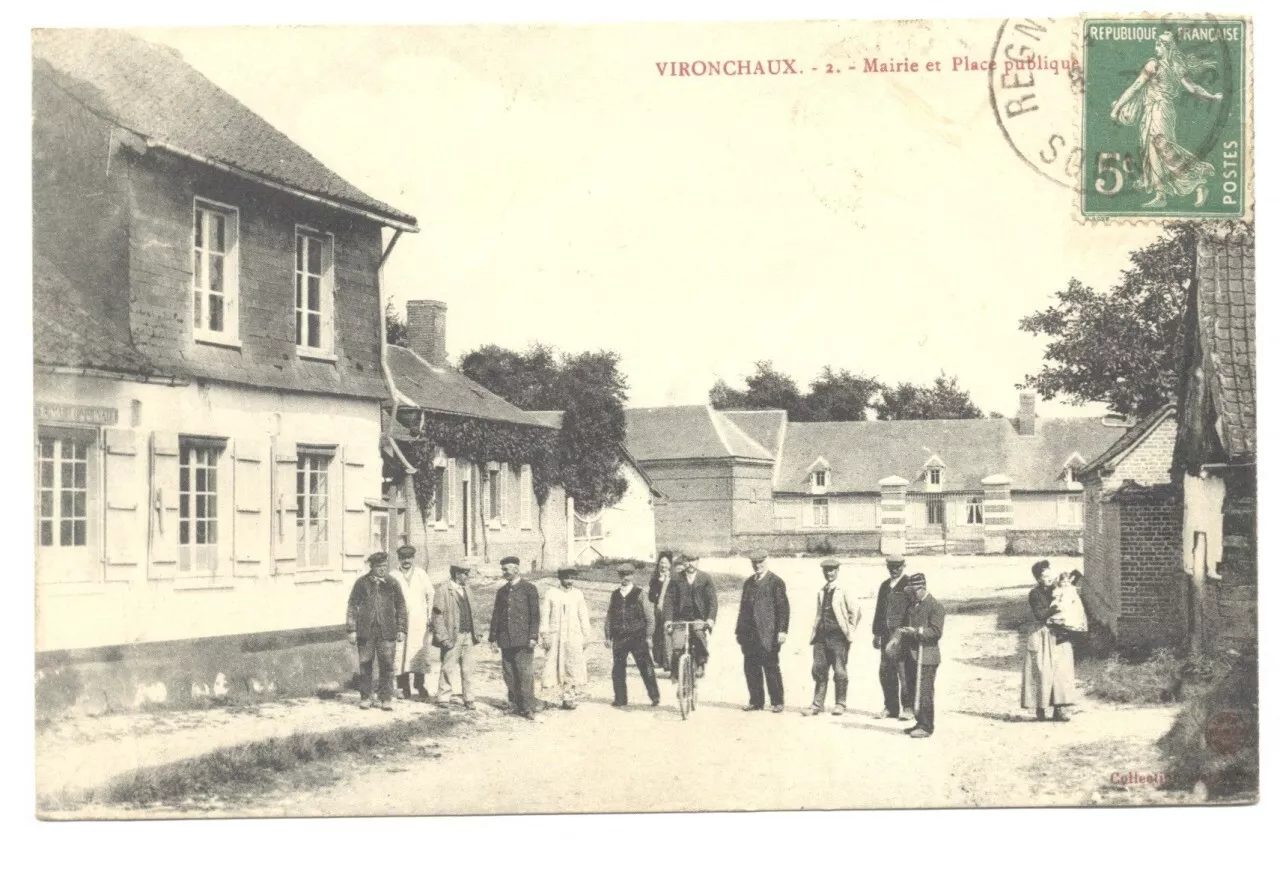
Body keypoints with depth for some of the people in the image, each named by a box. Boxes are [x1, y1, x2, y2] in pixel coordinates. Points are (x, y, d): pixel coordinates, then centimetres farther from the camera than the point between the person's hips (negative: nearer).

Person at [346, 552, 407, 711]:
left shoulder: (392, 583, 6)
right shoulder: (362, 583, 2)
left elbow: (400, 607, 10)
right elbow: (352, 606, 4)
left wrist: (401, 629, 5)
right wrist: (351, 629, -1)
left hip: (387, 632, 1)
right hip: (365, 631, -1)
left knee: (387, 666, -1)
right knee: (365, 666, 5)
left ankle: (385, 698, 9)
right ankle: (366, 698, 16)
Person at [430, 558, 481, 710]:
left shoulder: (467, 590, 14)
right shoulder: (443, 592, -8)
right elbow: (437, 616, -10)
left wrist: (475, 633, 12)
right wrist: (443, 637, -14)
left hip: (468, 636, 6)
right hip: (452, 637, -6)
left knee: (468, 669, 6)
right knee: (448, 668, 1)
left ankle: (468, 699, 13)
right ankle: (442, 697, 11)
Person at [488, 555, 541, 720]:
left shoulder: (529, 588, 0)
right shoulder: (502, 591, 15)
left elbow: (534, 614, -4)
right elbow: (496, 615, 16)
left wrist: (533, 637, -10)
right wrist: (493, 637, 10)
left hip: (523, 639, -5)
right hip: (506, 639, 5)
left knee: (525, 673, -7)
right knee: (509, 674, 4)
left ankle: (528, 707, -4)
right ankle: (515, 705, 11)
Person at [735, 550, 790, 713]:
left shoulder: (776, 582, -3)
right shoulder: (748, 583, 17)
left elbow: (783, 608, -7)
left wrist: (782, 631, -14)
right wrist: (739, 630, 15)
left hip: (768, 634, -6)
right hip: (749, 633, 6)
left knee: (771, 668, -2)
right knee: (750, 668, 5)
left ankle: (777, 702, 6)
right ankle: (756, 701, 13)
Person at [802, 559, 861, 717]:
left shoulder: (842, 591, -5)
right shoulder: (821, 592, 13)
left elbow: (856, 610, -7)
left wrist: (850, 630, -6)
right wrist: (815, 631, 12)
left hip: (838, 636, -6)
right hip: (822, 635, 6)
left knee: (840, 671, 0)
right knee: (819, 670, 4)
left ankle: (840, 704, 10)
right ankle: (818, 704, 8)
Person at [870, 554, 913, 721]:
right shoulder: (884, 586, 17)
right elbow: (879, 611, 21)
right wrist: (876, 634, 16)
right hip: (887, 635, 6)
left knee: (905, 673, -6)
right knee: (886, 672, 7)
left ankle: (908, 707, 1)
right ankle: (891, 708, 15)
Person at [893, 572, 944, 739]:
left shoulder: (935, 607, -7)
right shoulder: (911, 605, 17)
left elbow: (936, 632, -15)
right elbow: (903, 625, 18)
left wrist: (915, 631, -23)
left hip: (926, 656, -8)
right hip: (911, 655, 8)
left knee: (924, 692, -7)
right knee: (913, 691, 11)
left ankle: (926, 727, -3)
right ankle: (920, 723, 20)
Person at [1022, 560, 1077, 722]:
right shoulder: (1035, 594, -7)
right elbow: (1039, 614, -16)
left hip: (1059, 636, 5)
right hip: (1043, 636, -5)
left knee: (1061, 672, 0)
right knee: (1042, 672, -2)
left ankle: (1058, 709, 2)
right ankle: (1040, 707, 10)